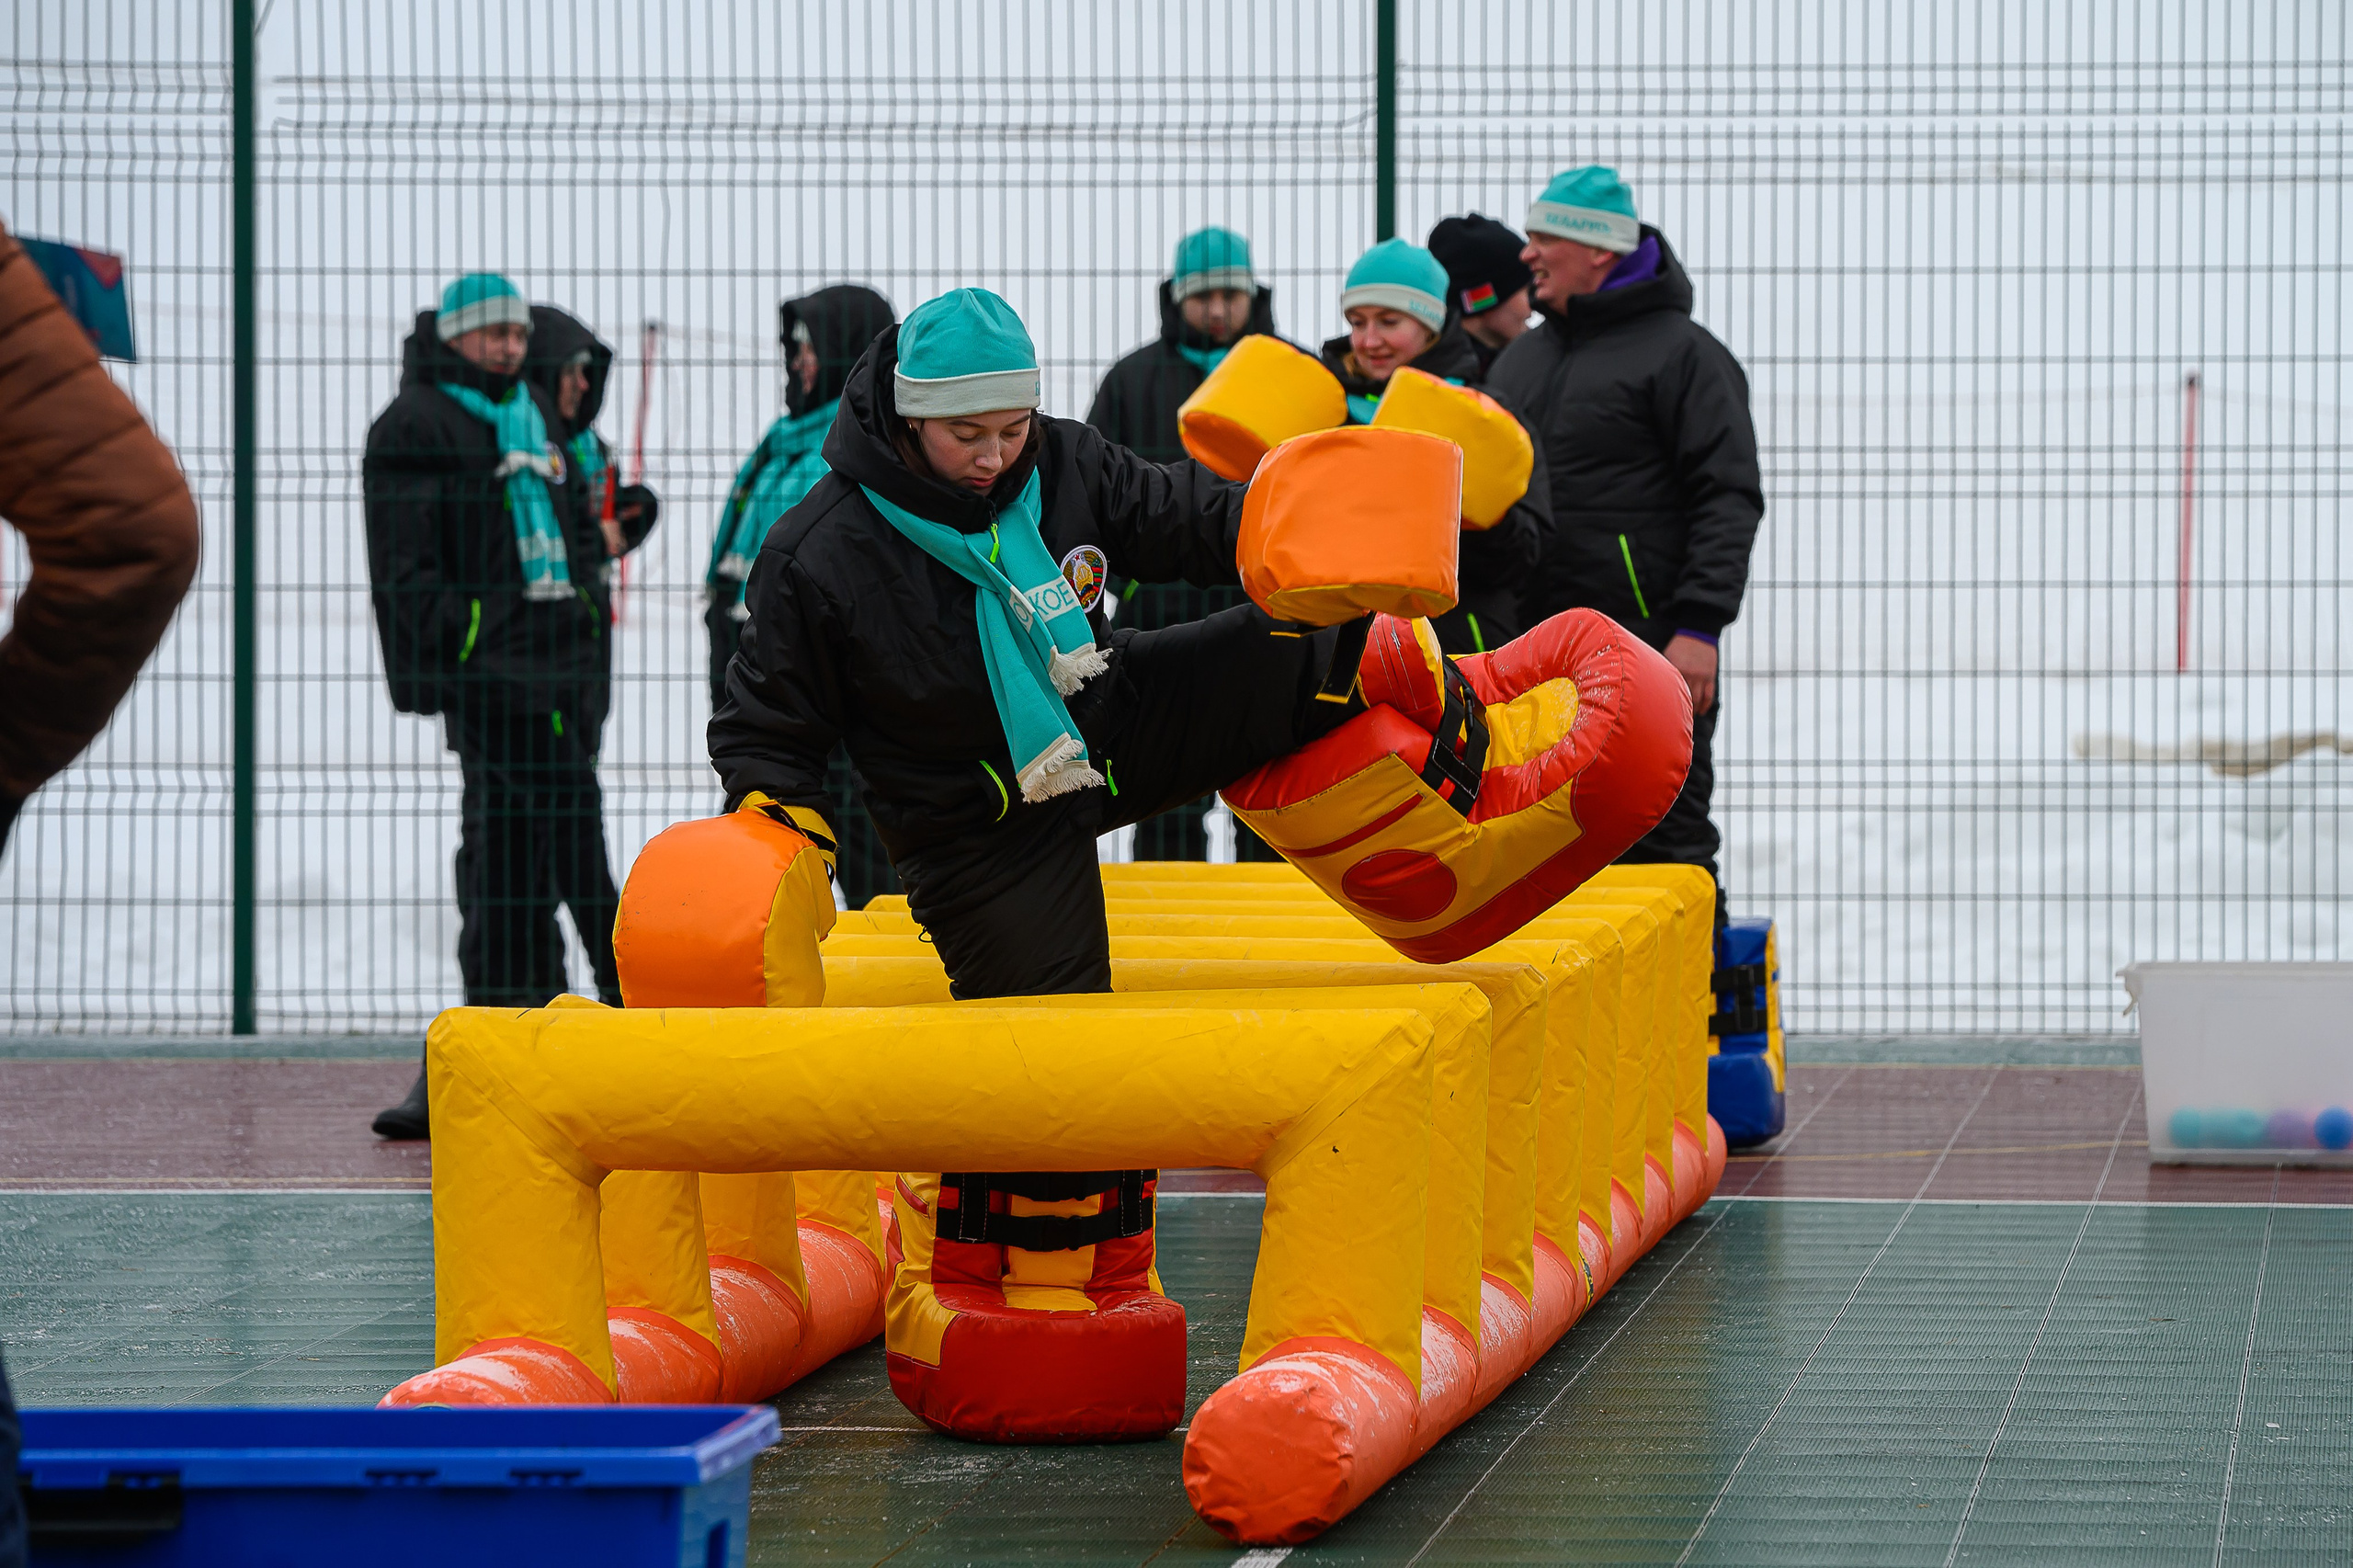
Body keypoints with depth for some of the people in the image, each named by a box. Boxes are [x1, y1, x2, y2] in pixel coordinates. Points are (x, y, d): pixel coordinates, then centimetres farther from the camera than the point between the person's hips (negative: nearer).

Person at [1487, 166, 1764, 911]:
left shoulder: (1682, 354, -5)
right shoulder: (1520, 360, 18)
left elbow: (1730, 498, -10)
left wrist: (1698, 627, -18)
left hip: (1651, 653, -7)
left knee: (1664, 837, -5)